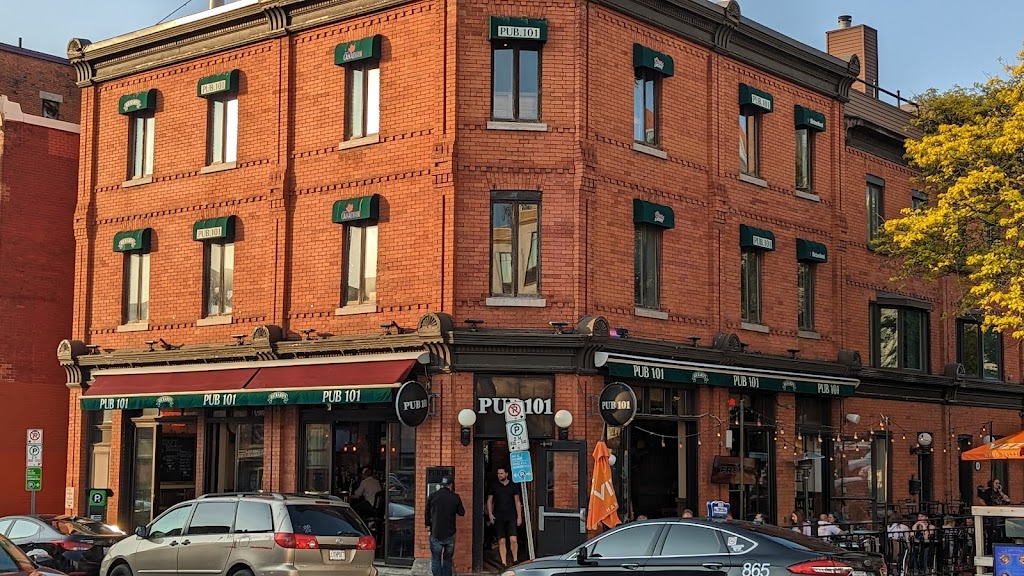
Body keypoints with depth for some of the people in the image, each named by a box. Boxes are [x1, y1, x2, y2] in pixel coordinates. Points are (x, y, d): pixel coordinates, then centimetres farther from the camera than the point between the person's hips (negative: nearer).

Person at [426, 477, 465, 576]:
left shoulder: (432, 496, -4)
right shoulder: (455, 497, -4)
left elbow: (427, 514, 4)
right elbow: (462, 513, 6)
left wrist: (428, 526, 17)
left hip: (436, 534, -1)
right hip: (450, 534, 1)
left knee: (436, 559, 5)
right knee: (448, 559, 13)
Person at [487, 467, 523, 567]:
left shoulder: (513, 486, 7)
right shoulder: (494, 486, 8)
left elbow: (517, 502, 9)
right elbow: (489, 501, 13)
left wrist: (519, 517, 3)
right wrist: (490, 514, 0)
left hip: (511, 517, -1)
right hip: (498, 517, 1)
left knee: (513, 539, -12)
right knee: (501, 541, 0)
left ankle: (515, 560, 5)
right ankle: (504, 563, 5)